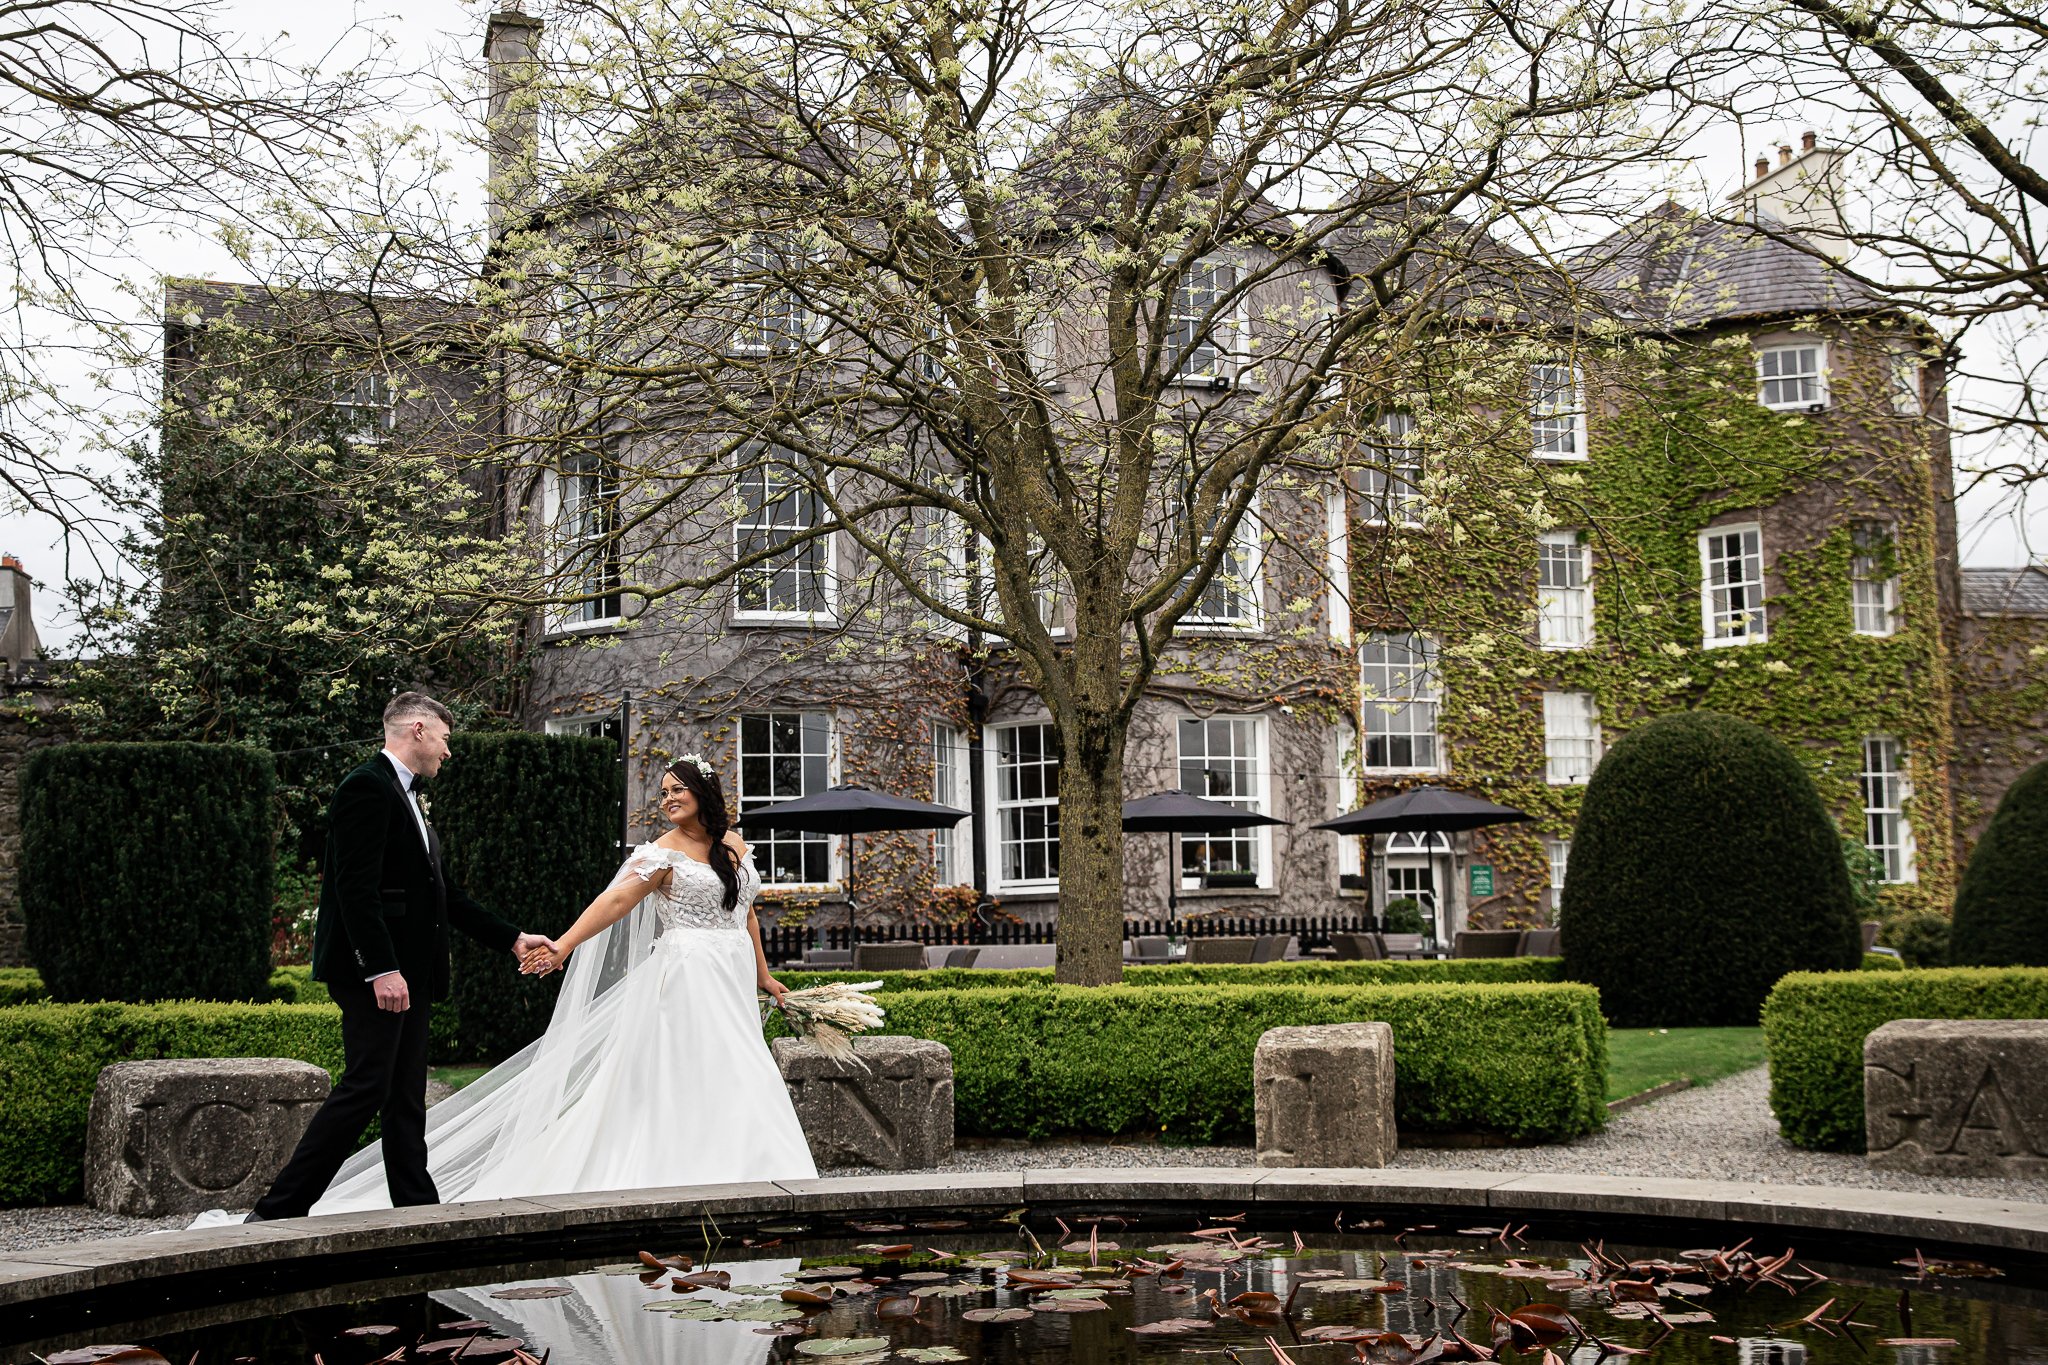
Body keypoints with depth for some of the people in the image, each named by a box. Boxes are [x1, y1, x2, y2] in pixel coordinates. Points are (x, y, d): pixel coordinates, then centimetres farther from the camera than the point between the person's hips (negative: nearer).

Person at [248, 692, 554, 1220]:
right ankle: (277, 1211, -8)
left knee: (407, 1099, 9)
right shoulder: (367, 788, -10)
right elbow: (357, 887, -19)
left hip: (408, 973, 10)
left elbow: (445, 893, 25)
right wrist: (381, 969, -25)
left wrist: (512, 938, 23)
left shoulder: (408, 798, 21)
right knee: (365, 1087, -12)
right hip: (372, 972, -10)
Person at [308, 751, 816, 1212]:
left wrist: (762, 974, 25)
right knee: (692, 1080, -11)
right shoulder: (663, 854, -4)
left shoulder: (736, 845, 13)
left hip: (732, 983, 5)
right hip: (688, 978, -5)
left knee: (735, 1081, 1)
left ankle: (741, 1173, 6)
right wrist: (564, 946, -27)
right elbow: (615, 901, -15)